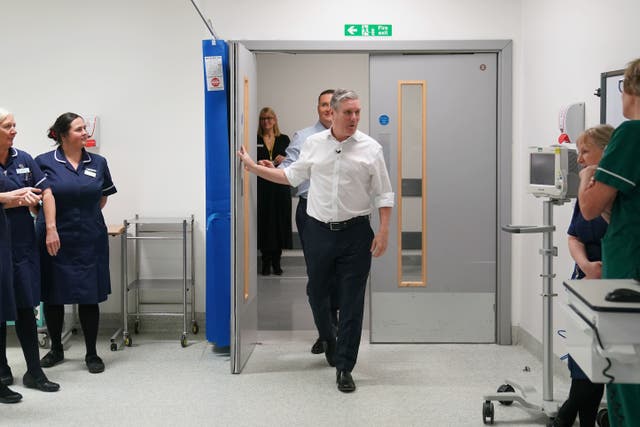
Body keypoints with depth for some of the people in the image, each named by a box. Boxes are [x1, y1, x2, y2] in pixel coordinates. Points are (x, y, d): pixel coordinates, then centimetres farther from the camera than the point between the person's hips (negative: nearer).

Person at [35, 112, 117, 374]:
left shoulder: (98, 163, 4)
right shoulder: (44, 162, -5)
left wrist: (86, 217, 9)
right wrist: (48, 224, -5)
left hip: (90, 241, 1)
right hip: (54, 240, -1)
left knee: (89, 297, 4)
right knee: (52, 296, 9)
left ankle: (92, 354, 18)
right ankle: (56, 350, 28)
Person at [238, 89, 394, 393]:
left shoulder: (370, 148, -2)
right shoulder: (314, 143, 4)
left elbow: (383, 194, 0)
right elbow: (292, 176, 14)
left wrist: (384, 231, -8)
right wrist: (253, 166, 12)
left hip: (355, 232, -2)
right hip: (318, 230, 3)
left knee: (351, 302, 0)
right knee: (317, 293, 15)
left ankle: (344, 368, 10)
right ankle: (329, 340, 44)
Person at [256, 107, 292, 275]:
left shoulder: (284, 139, 10)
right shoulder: (255, 140, 5)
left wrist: (284, 159, -10)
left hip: (280, 187, 1)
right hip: (262, 187, -1)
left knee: (280, 222, 1)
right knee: (264, 222, -2)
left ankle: (276, 260, 11)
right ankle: (266, 261, 8)